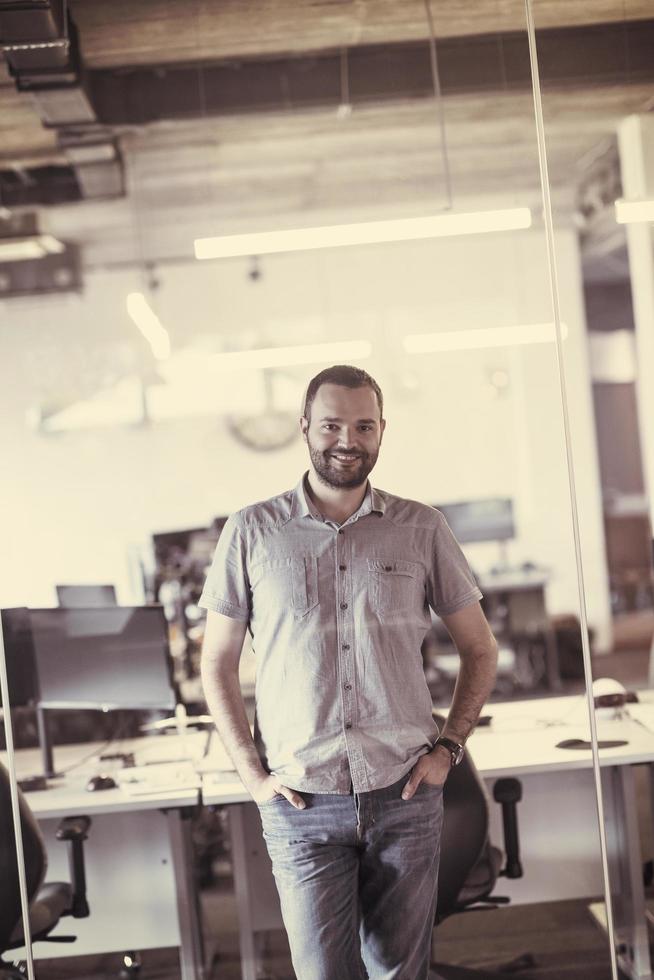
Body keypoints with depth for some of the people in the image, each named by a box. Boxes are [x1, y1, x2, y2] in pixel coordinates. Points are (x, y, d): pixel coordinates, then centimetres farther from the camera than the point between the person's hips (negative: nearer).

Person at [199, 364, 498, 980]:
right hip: (301, 802, -1)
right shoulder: (252, 532, 1)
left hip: (405, 794, 1)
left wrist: (447, 747, 2)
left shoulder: (421, 529, 4)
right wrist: (252, 774, -2)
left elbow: (479, 648, 12)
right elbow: (217, 663, 6)